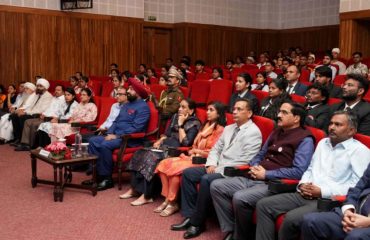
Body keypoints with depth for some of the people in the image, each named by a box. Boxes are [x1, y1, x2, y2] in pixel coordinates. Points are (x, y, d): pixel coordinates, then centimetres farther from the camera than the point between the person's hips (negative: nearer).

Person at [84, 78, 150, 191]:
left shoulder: (143, 107, -10)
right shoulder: (126, 105, 20)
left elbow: (135, 128, -20)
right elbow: (116, 121, 20)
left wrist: (117, 136, -20)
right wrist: (109, 133, 1)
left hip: (130, 139, -9)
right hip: (116, 136, 9)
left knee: (104, 145, -29)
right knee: (93, 141, -6)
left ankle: (107, 178, -17)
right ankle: (96, 173, -8)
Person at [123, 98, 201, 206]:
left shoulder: (194, 124, -5)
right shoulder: (175, 117, 16)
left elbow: (185, 143, -14)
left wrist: (180, 125, -13)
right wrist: (159, 141, -2)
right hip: (165, 145, 7)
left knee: (152, 157, -30)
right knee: (140, 153, -14)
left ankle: (147, 196, -25)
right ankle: (134, 188, -11)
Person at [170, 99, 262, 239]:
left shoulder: (253, 132, -11)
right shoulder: (228, 128, 16)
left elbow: (246, 161, -19)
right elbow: (216, 148, 18)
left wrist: (220, 169, -18)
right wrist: (212, 164, -3)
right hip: (218, 167, 9)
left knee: (206, 180, -31)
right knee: (187, 173, -4)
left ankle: (197, 223, -15)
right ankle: (190, 215, -3)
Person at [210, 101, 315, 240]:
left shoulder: (305, 140, -7)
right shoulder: (276, 132, 19)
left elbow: (298, 172, -18)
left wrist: (266, 174, -15)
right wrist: (254, 167, 2)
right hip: (254, 179, 9)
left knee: (239, 198, -32)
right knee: (216, 186, -4)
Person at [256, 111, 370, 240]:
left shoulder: (360, 151, -2)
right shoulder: (323, 143, 21)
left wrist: (323, 192, -15)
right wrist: (302, 184, 2)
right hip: (306, 195, 7)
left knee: (292, 218, -31)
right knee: (264, 205, -9)